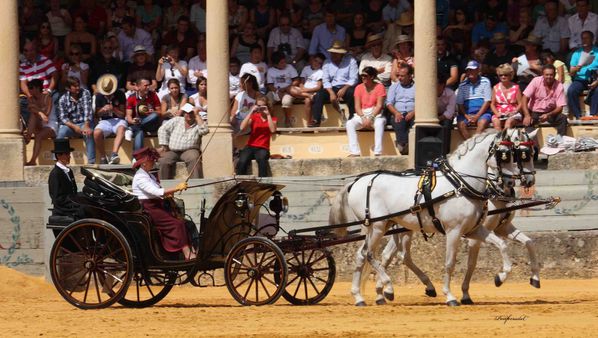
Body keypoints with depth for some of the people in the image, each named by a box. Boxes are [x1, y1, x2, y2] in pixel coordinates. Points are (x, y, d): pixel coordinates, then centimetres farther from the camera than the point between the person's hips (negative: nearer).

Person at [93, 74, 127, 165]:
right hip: (105, 121, 2)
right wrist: (103, 110, -10)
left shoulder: (120, 95, 1)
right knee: (96, 133, -33)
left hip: (118, 120, -2)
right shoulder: (99, 96, 6)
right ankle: (103, 158, -20)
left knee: (121, 129, -39)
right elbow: (97, 113, 13)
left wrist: (114, 110, -19)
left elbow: (123, 114, 0)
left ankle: (114, 154, -54)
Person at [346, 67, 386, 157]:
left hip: (376, 114, -3)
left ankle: (377, 153, -41)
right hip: (361, 115, 3)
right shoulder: (359, 88, 7)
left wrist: (370, 118, -21)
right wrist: (363, 118, -16)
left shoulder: (379, 87, -2)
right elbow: (357, 106, 1)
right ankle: (355, 152, -32)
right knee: (350, 124, -27)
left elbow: (379, 105, -9)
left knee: (379, 123, -38)